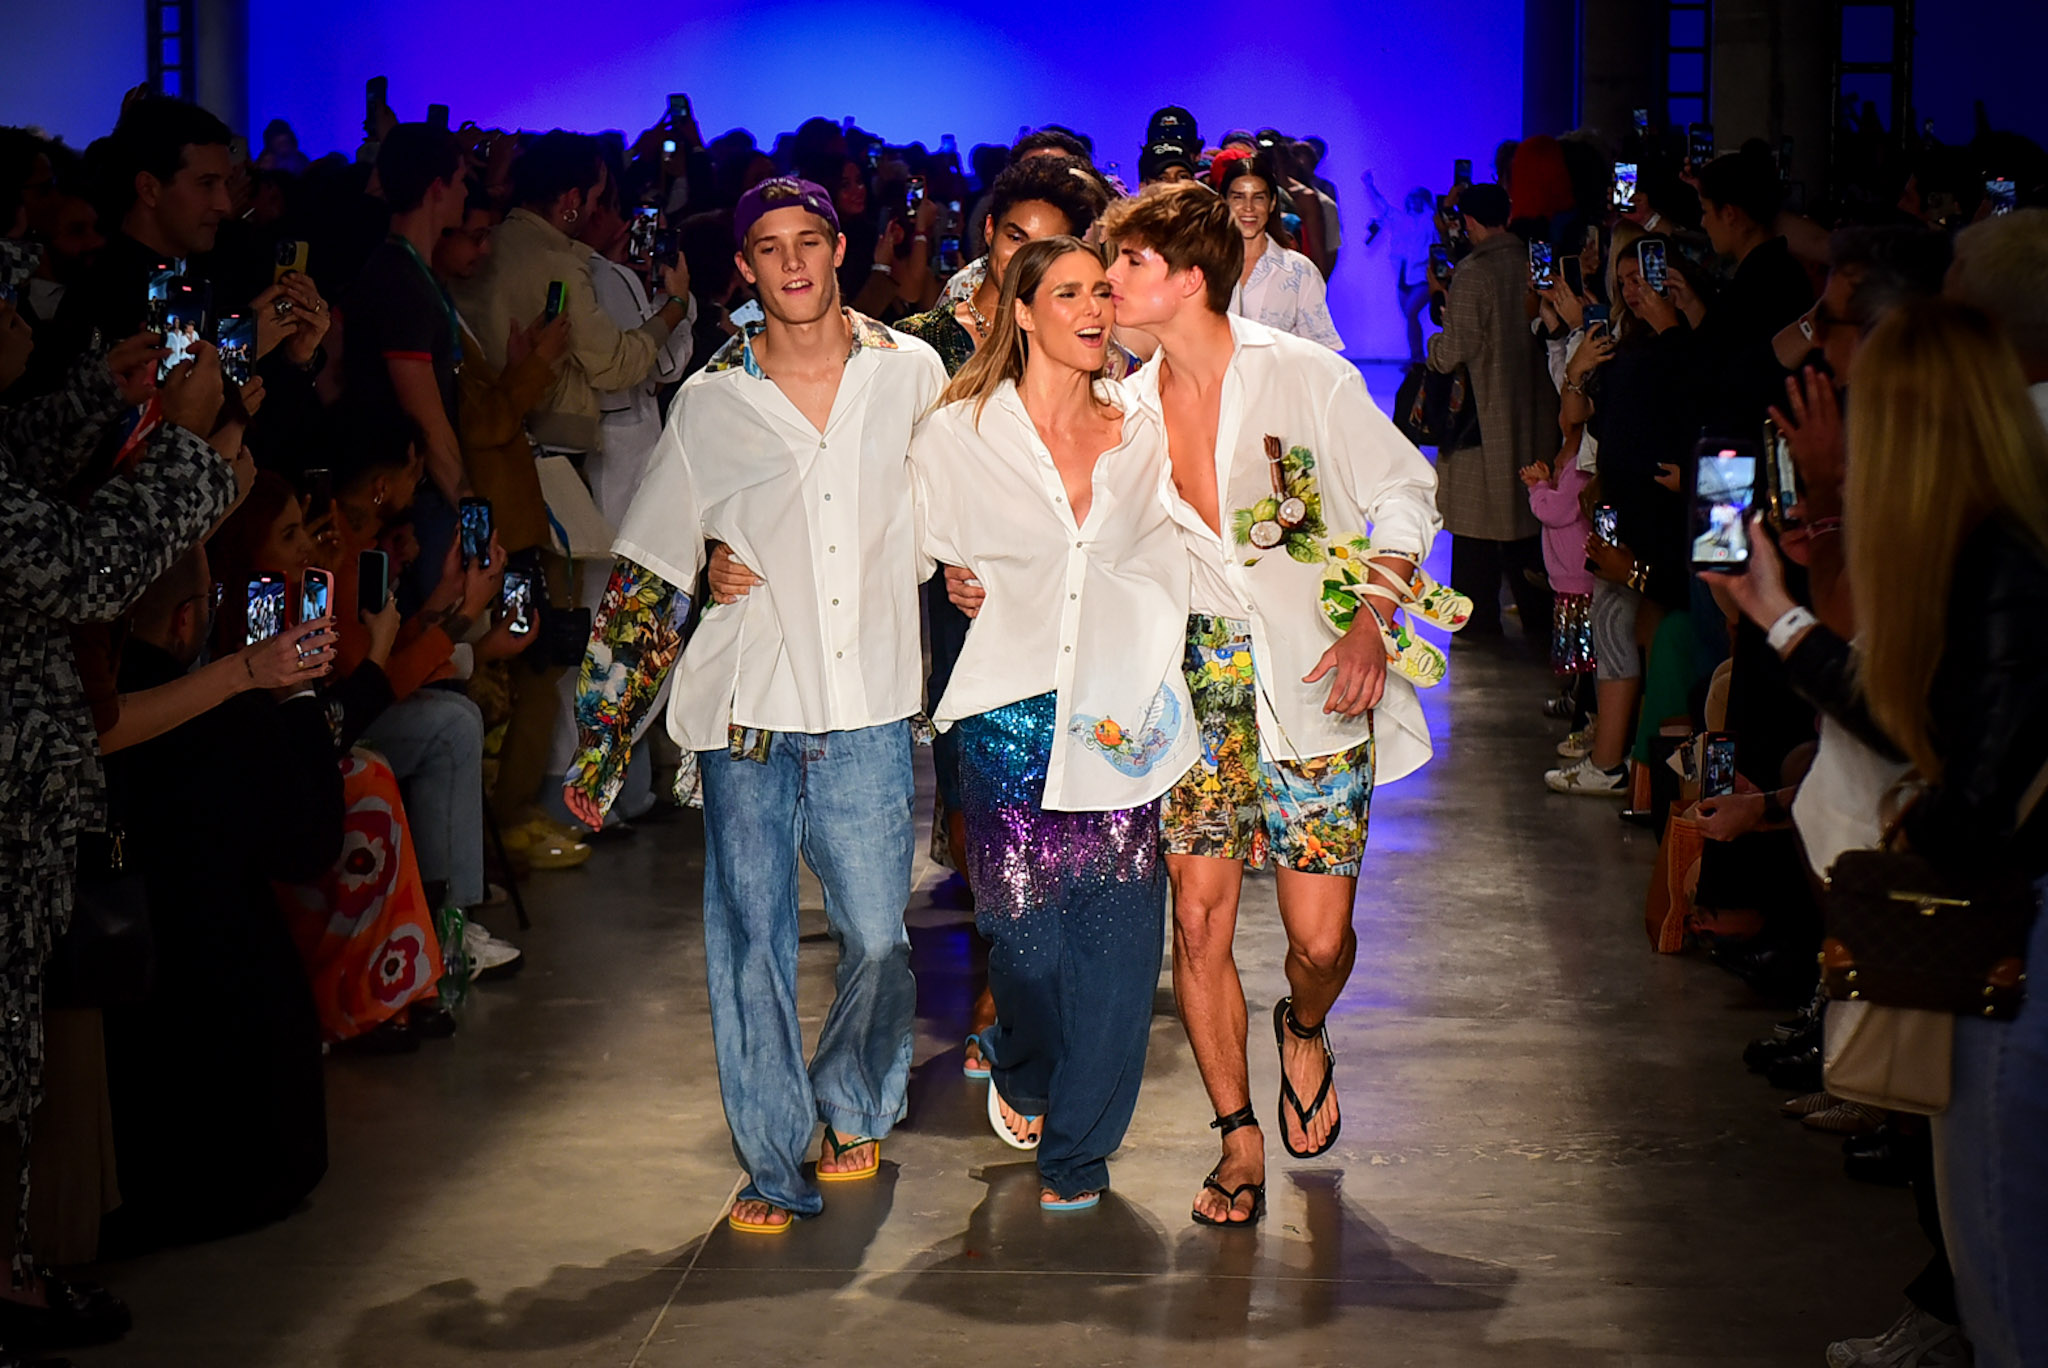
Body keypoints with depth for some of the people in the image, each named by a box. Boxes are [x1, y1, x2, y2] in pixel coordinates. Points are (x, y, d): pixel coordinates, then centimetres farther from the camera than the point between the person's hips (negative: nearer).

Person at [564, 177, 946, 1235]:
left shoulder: (909, 371, 5)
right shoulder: (710, 403, 5)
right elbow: (648, 571, 8)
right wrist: (603, 733, 5)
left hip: (869, 705, 0)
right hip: (747, 705, 0)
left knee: (877, 934, 3)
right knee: (750, 940, 0)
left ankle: (855, 1107, 30)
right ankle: (775, 1166, 11)